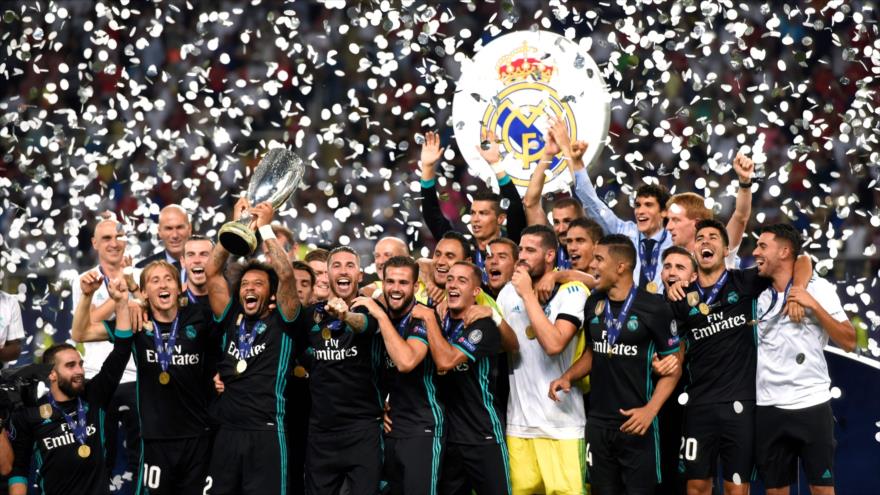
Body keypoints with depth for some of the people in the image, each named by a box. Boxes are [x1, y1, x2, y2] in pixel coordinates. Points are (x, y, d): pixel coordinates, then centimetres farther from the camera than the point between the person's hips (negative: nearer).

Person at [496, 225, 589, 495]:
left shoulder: (572, 291, -8)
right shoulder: (509, 291, 10)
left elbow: (554, 344, -23)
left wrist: (528, 294, -17)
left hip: (561, 422, -5)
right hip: (518, 420, 5)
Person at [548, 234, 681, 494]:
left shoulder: (654, 308, -11)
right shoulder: (593, 303, 6)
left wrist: (650, 410, -18)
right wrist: (568, 377, 1)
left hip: (635, 423, -5)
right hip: (597, 422, 5)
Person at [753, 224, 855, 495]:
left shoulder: (819, 288, -2)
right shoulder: (757, 294, 8)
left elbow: (849, 342, -5)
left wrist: (814, 305, -14)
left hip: (812, 403, -3)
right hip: (768, 408, 3)